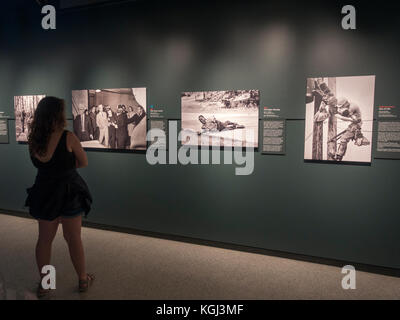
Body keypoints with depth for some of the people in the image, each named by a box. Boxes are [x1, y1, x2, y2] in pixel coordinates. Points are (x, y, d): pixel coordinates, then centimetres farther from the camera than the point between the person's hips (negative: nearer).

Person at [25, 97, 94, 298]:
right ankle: (83, 279, 27)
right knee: (73, 238, 10)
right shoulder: (68, 137, -17)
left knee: (44, 239, 17)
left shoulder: (34, 140, -3)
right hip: (69, 194, -4)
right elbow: (84, 163, -6)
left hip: (44, 194, 4)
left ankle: (43, 284, 30)